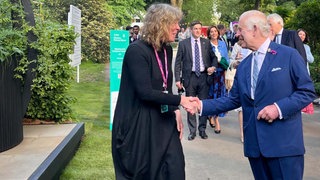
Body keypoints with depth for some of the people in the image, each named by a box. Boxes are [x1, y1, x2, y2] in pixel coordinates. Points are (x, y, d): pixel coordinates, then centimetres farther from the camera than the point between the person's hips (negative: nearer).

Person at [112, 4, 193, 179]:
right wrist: (179, 100, -20)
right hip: (137, 122, -7)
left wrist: (175, 110, 1)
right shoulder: (137, 50, -18)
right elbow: (145, 92, -23)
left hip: (162, 120, 7)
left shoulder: (167, 49, 6)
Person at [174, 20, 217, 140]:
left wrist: (213, 66, -6)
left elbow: (214, 57, 15)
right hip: (190, 77, -1)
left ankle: (202, 129, 20)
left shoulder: (206, 43, 6)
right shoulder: (183, 43, 0)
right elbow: (178, 62, 0)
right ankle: (192, 131, 15)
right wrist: (178, 79, -7)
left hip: (204, 76, 2)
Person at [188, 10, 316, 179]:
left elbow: (307, 91, -5)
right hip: (254, 143, 6)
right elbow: (234, 99, 13)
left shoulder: (289, 55, -4)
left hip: (284, 142, -5)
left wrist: (279, 108, -17)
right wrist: (203, 105, 4)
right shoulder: (243, 66, 14)